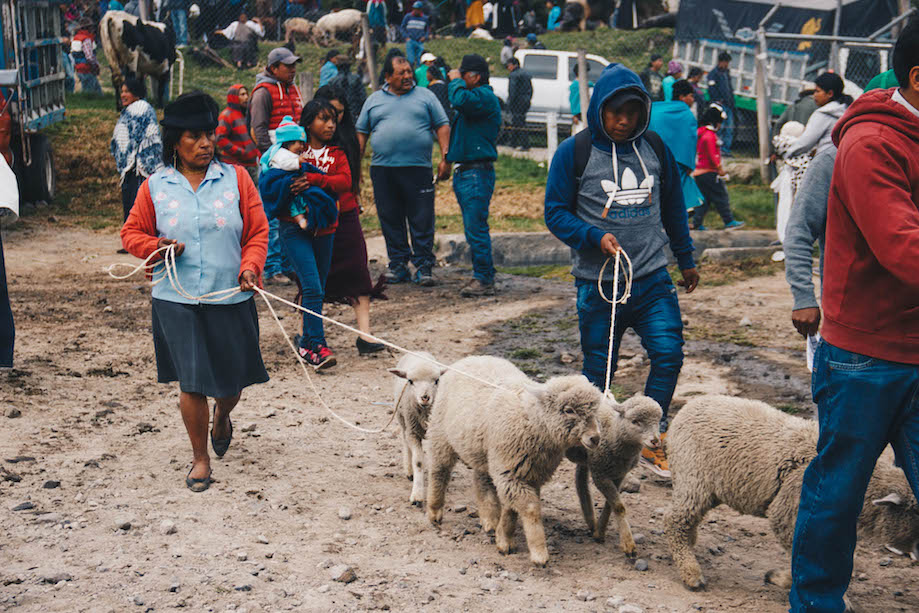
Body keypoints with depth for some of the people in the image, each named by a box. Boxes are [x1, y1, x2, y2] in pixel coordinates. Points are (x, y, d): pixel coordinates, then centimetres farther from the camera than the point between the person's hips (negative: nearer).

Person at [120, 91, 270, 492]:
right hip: (177, 299, -1)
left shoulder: (235, 178, 1)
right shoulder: (155, 187, 2)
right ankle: (200, 457, 17)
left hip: (231, 298, 1)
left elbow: (257, 232, 3)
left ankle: (222, 416, 47)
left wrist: (250, 266, -14)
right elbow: (132, 233, 11)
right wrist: (155, 247, -9)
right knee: (191, 382, -3)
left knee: (233, 379, 11)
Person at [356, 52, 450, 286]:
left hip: (418, 169, -2)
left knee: (422, 221, -3)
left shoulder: (425, 96, 9)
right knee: (390, 221, 5)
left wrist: (445, 158, -4)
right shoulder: (374, 100, 14)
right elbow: (361, 133, 16)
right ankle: (398, 264, 15)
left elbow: (442, 126, 6)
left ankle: (423, 267, 3)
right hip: (382, 170, 2)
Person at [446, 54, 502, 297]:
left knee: (476, 227, -11)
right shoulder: (475, 98, 21)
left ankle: (484, 279, -7)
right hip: (464, 172, 11)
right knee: (473, 228, 13)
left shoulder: (485, 96, -11)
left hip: (478, 173, -11)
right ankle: (483, 277, 20)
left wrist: (456, 81, -13)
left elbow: (461, 101, -29)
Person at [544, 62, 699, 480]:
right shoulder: (574, 152, -5)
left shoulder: (654, 148, 6)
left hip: (653, 279, 3)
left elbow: (673, 207, 18)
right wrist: (595, 237, -18)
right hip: (598, 283, -3)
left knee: (669, 353, -5)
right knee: (598, 370, 5)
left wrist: (686, 259, 22)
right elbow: (556, 212, -3)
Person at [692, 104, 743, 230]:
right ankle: (729, 222, 0)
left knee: (704, 198, 13)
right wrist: (720, 168, -13)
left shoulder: (699, 132, 15)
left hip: (698, 172, 9)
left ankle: (697, 223, 9)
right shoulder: (710, 135, -15)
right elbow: (712, 155, -19)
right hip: (709, 172, -9)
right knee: (721, 197, -3)